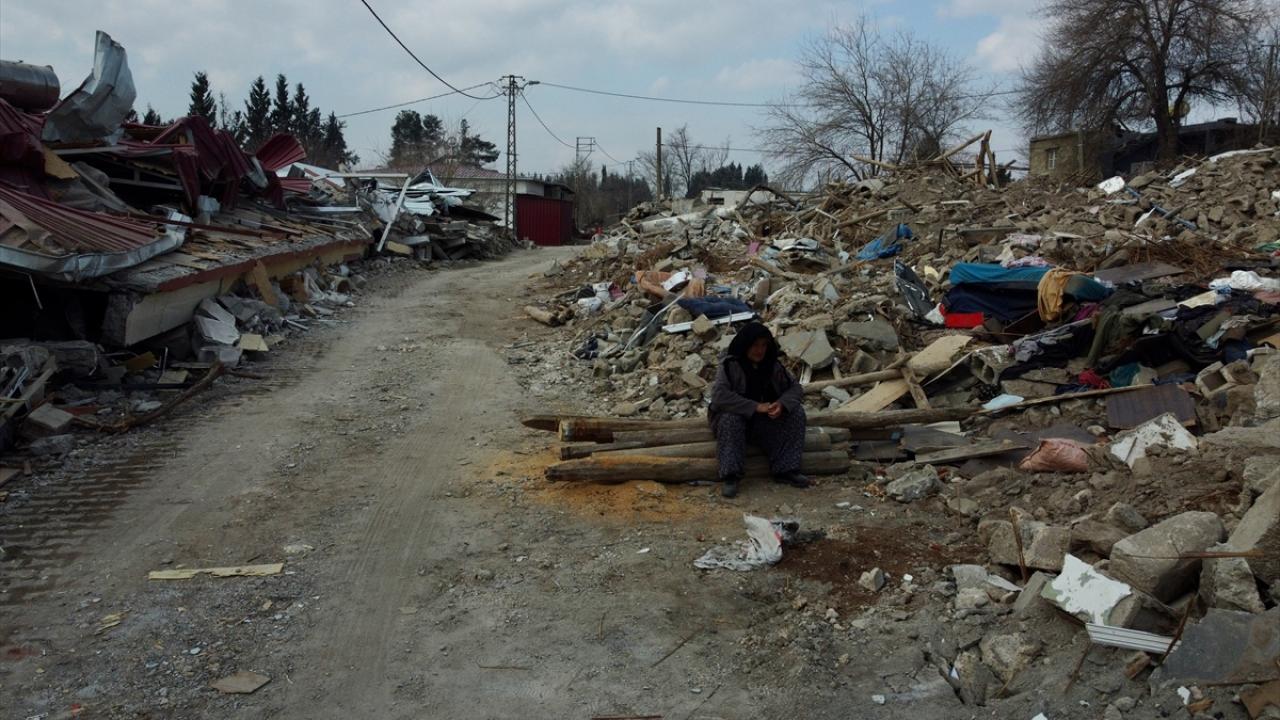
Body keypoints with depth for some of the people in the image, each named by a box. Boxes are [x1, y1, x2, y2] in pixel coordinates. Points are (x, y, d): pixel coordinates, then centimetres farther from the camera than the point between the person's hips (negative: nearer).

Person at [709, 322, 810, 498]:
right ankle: (730, 476, -33)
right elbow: (719, 395, -30)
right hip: (738, 418, -5)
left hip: (766, 422, 5)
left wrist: (782, 404, -20)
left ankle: (786, 470, -14)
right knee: (730, 418, -37)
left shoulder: (773, 366, 0)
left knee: (797, 412, -14)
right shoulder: (730, 365, -16)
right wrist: (755, 407, -34)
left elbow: (796, 388, 4)